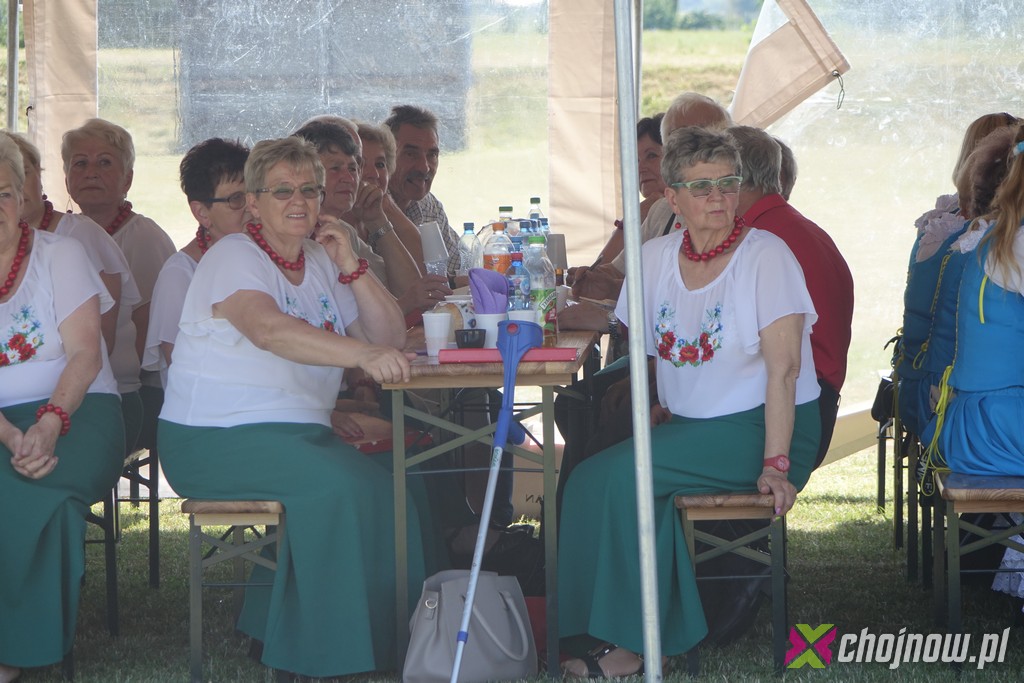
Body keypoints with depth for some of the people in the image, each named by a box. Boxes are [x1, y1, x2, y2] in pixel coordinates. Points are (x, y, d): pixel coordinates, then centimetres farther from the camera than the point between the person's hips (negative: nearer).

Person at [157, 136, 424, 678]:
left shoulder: (321, 263, 16)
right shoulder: (234, 257, -7)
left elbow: (390, 339, 10)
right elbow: (268, 329, -30)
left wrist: (350, 266, -3)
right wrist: (363, 355, -43)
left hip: (300, 432, 7)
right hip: (216, 440, -7)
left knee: (386, 489, -19)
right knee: (336, 486, -29)